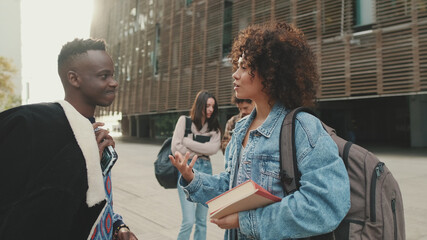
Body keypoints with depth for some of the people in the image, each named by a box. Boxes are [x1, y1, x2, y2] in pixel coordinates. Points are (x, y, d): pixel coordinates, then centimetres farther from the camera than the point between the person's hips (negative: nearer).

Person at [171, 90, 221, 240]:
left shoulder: (214, 127, 11)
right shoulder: (184, 120, 2)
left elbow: (214, 148, -7)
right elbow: (176, 147, -7)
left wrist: (188, 141, -7)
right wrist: (199, 153, -2)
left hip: (205, 171, 4)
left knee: (201, 221, 9)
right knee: (189, 220, -11)